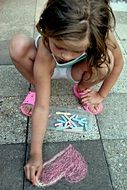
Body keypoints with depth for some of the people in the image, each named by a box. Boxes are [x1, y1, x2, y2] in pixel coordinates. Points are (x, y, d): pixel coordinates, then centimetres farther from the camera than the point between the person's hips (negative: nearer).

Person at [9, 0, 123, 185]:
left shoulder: (102, 34, -38)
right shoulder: (44, 56, -41)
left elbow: (118, 63, -18)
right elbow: (41, 107, -35)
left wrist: (101, 95, -11)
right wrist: (36, 154, -33)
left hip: (77, 71, 2)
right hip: (47, 66, -1)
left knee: (104, 63, -33)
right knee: (18, 45, -32)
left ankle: (82, 88, 3)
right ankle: (38, 88, -2)